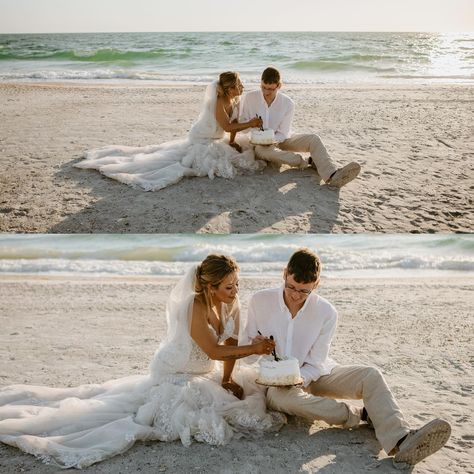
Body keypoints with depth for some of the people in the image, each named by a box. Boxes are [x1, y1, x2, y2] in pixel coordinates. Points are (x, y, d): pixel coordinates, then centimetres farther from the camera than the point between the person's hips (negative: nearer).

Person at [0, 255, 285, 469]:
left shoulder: (231, 303, -11)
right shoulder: (195, 307, -32)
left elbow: (231, 343, 0)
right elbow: (214, 351, -28)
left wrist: (227, 380, -1)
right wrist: (254, 349, -25)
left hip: (204, 374, 8)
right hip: (174, 376, -8)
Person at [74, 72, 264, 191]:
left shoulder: (234, 99, -4)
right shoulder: (219, 102, -29)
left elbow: (234, 122, 7)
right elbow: (227, 126, -29)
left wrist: (232, 142, 2)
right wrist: (250, 124, -24)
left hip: (214, 141, 8)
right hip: (200, 142, -8)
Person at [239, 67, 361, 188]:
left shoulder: (288, 103, -10)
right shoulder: (249, 98, -11)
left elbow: (283, 133, -9)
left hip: (280, 139, 2)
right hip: (259, 143, -2)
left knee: (313, 139, -22)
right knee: (261, 151, -40)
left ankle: (332, 175, -46)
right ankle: (310, 162, -27)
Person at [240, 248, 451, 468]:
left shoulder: (326, 312, -9)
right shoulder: (260, 301, -9)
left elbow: (315, 365, -8)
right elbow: (244, 344, 1)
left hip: (313, 375, 2)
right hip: (275, 383, -2)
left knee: (370, 375, -23)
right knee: (283, 398, -40)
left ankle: (400, 441, -45)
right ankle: (362, 415, -26)